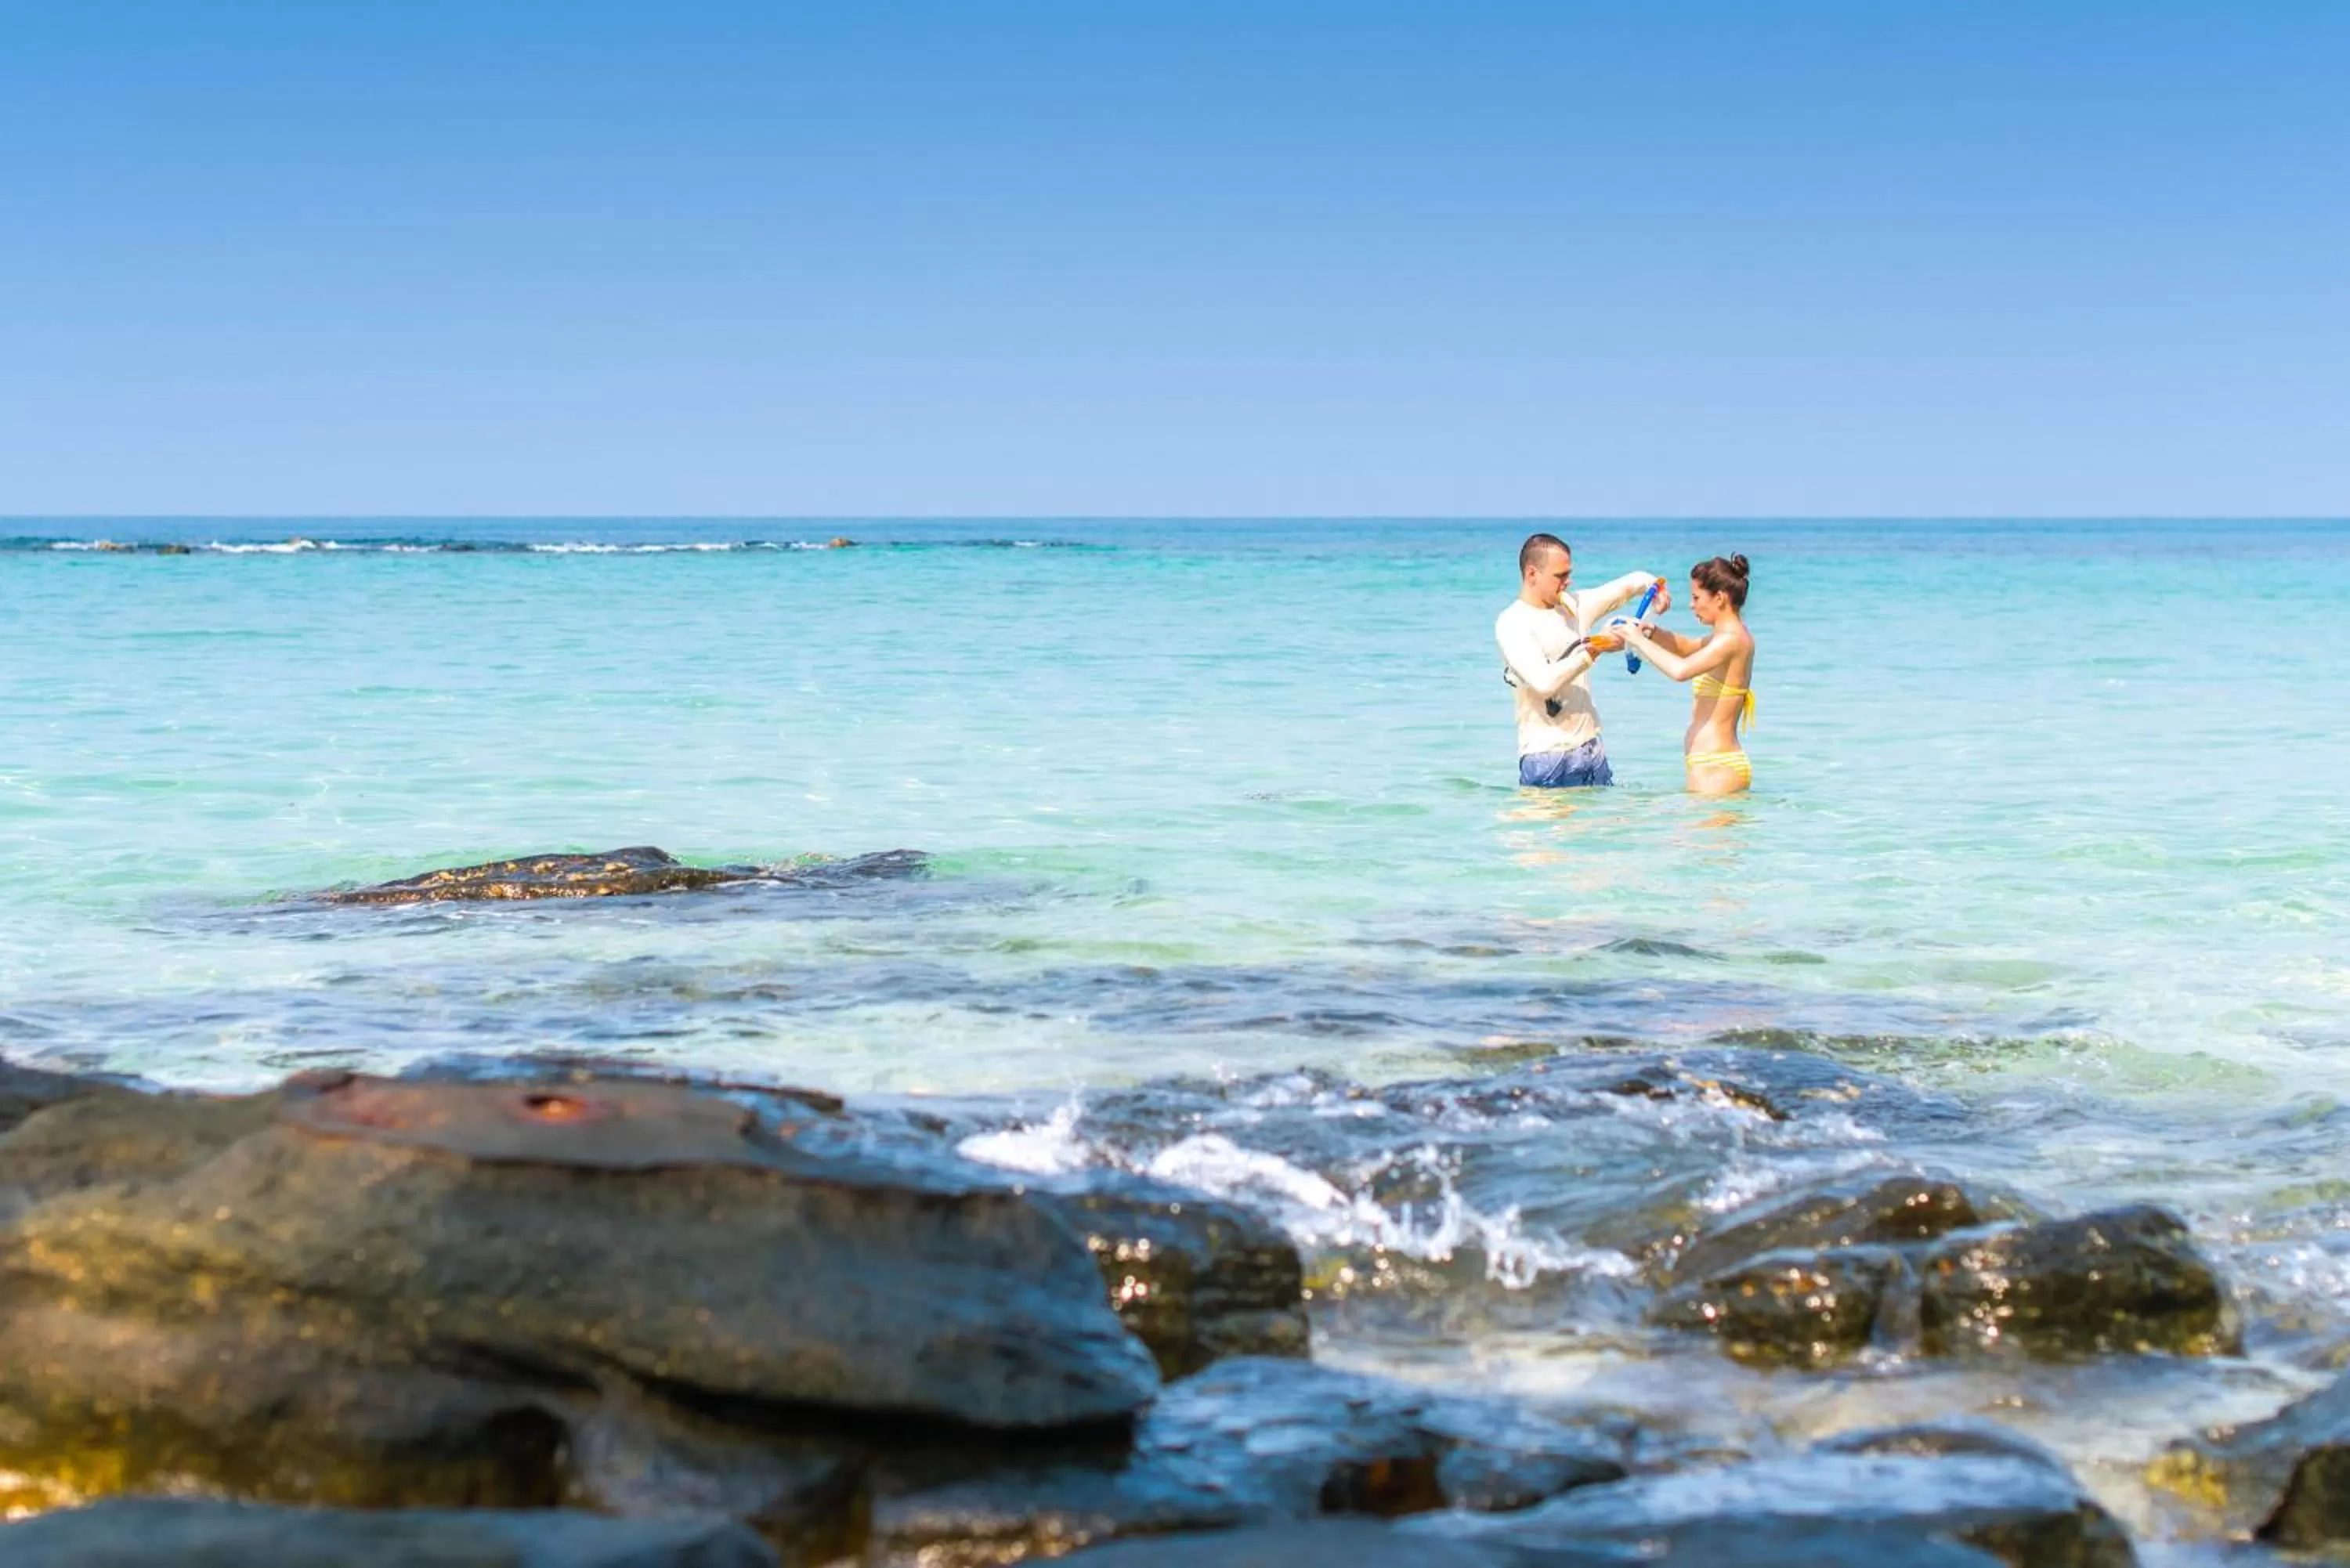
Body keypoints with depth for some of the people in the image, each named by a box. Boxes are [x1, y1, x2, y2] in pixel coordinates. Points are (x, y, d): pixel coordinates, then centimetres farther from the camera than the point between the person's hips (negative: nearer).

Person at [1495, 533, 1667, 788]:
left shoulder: (1572, 605, 11)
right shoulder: (1511, 623, -9)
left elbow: (1629, 584, 20)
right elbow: (1544, 682, -22)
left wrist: (1653, 585, -3)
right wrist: (1593, 650, -15)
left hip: (1592, 747, 6)